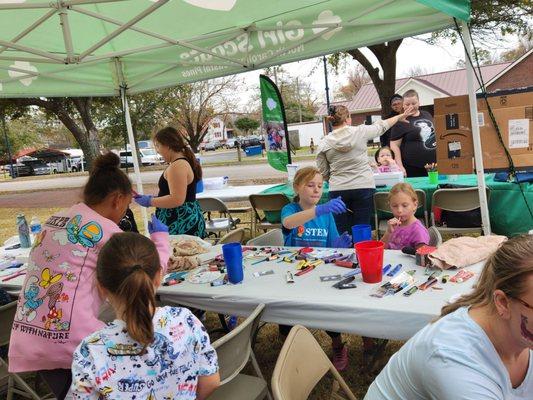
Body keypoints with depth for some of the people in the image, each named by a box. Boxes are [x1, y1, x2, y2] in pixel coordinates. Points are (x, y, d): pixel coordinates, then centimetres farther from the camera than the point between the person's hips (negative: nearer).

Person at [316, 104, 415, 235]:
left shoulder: (323, 143, 0)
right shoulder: (360, 132, -1)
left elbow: (323, 174, 5)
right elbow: (382, 126, 17)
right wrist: (400, 116, 35)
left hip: (338, 190, 1)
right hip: (364, 187, 0)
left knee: (342, 233, 6)